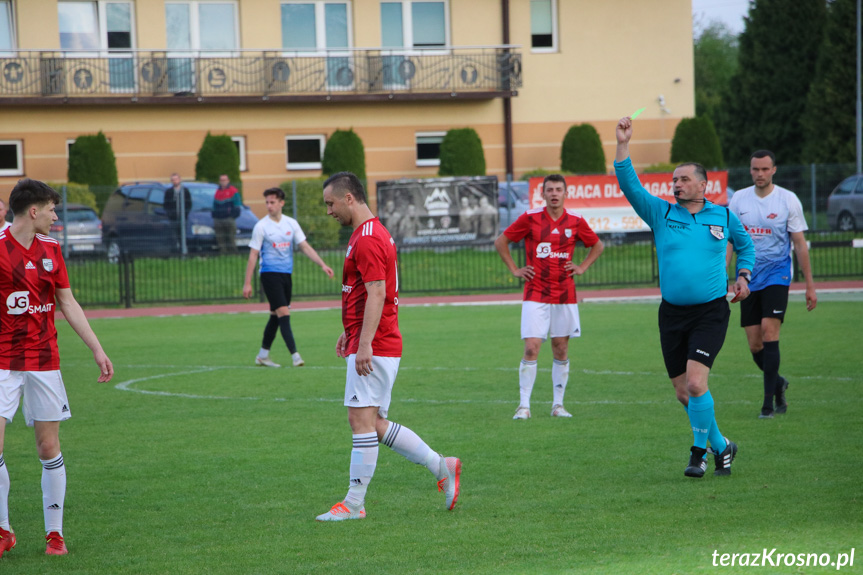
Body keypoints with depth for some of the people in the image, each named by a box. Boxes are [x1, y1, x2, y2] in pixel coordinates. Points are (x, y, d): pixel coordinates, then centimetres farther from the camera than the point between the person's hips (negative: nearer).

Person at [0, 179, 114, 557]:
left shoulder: (51, 249, 9)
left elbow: (67, 303, 16)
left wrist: (97, 349, 13)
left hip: (44, 362, 4)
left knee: (49, 447, 4)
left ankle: (55, 533, 14)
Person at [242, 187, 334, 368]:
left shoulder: (291, 224, 7)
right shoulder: (261, 226, -6)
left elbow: (305, 247, 8)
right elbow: (253, 255, -4)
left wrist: (323, 265, -4)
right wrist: (247, 283, -6)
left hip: (286, 274, 5)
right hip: (270, 274, -5)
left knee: (275, 316, 11)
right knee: (284, 314, -14)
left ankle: (262, 356, 22)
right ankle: (295, 356, -18)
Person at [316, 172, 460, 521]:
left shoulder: (367, 239, -15)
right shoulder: (371, 233, 18)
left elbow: (377, 294, -22)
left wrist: (364, 344, -26)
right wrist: (350, 333, 27)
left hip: (374, 348, -11)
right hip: (379, 344, 11)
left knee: (361, 419, -8)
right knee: (375, 425, 11)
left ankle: (354, 503, -5)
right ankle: (442, 467, 14)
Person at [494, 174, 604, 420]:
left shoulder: (575, 221, 3)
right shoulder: (530, 218, -3)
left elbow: (597, 245, 20)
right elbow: (501, 241, 7)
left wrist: (582, 267, 7)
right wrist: (514, 269, 2)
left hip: (565, 296, 2)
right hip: (535, 295, -2)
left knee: (561, 350, 6)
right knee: (531, 349, -10)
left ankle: (558, 404, 15)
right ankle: (524, 406, -6)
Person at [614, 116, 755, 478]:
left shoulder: (723, 216, 5)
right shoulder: (661, 214, 5)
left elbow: (745, 244, 23)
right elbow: (630, 186, -7)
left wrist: (744, 276, 9)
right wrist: (622, 145, -16)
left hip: (711, 312, -3)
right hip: (672, 314, 3)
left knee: (695, 383, -18)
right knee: (683, 393, 5)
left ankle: (699, 453, -4)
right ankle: (720, 446, 25)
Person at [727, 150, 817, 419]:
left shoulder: (788, 200, -3)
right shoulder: (738, 199, 5)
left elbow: (800, 244, 1)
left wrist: (810, 286, 0)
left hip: (777, 273, -3)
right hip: (748, 279, 3)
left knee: (769, 332, -18)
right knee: (754, 346, 1)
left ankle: (769, 401, -14)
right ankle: (778, 383, 29)